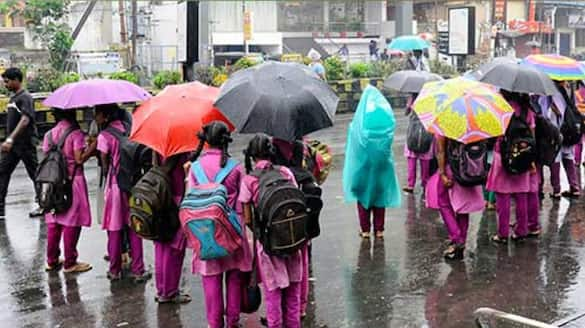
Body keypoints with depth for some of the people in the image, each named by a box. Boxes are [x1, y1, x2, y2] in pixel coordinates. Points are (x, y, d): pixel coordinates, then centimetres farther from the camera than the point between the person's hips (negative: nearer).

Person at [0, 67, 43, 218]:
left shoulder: (25, 97, -14)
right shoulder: (12, 97, 13)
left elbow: (25, 120, -26)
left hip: (25, 144, -9)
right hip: (12, 145, 9)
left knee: (34, 174, 4)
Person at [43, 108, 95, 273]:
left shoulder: (49, 134, 6)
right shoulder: (76, 133, -12)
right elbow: (79, 159, -18)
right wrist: (93, 145, -11)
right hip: (72, 182, -6)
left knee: (53, 223, 13)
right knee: (71, 223, 1)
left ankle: (52, 261, 20)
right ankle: (70, 262, 8)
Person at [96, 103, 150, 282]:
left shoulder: (104, 136, -12)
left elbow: (105, 164, -7)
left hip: (114, 185, -4)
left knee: (114, 230, 8)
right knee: (134, 229, 10)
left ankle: (115, 270, 18)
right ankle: (138, 270, 11)